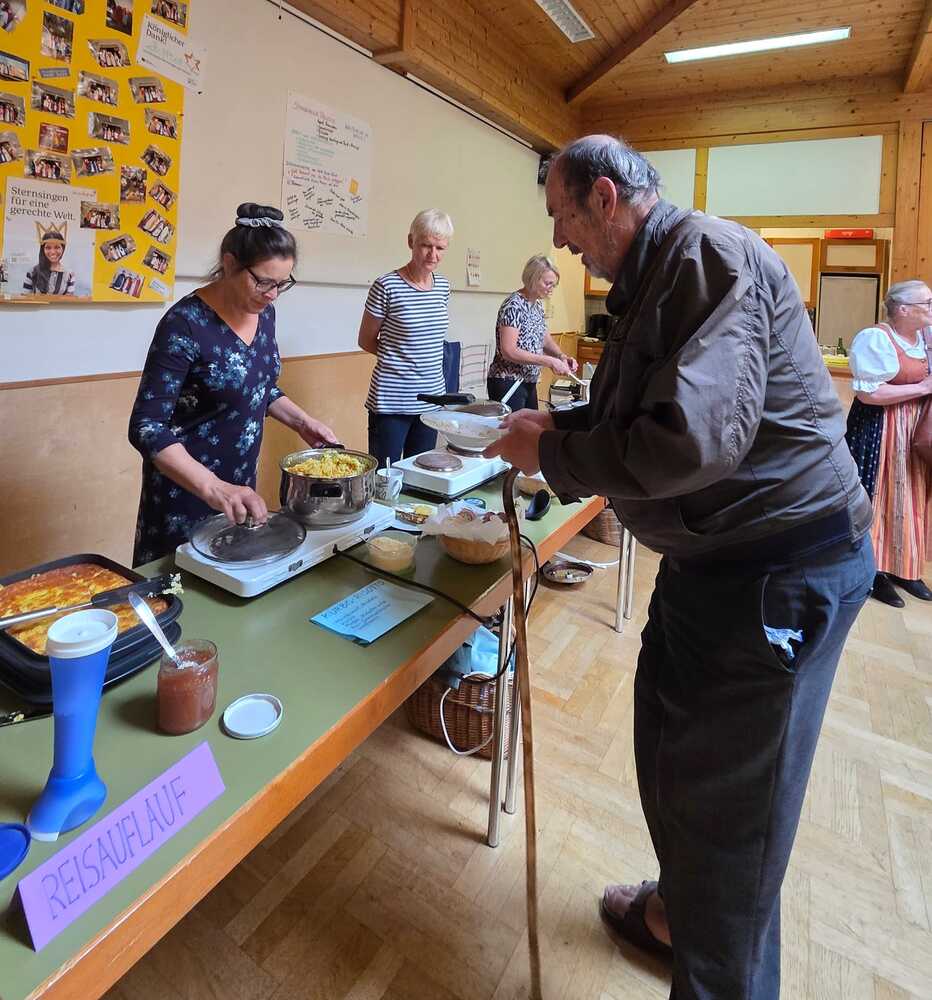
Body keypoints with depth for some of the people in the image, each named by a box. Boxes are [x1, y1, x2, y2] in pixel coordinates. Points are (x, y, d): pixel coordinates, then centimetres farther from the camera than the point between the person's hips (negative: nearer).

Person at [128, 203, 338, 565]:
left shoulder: (263, 311, -1)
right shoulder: (186, 324, -22)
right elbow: (146, 426, -25)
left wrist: (302, 421, -1)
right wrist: (213, 487, -38)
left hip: (241, 481, 7)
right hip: (187, 486, -6)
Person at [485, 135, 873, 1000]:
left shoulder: (706, 255, -17)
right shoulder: (651, 279, 14)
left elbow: (695, 437, -30)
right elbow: (628, 416, 21)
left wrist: (553, 456, -17)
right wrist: (554, 427, 7)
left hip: (778, 564, -10)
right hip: (711, 554, 10)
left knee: (726, 798, 5)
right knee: (669, 743, 22)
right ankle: (681, 910, 47)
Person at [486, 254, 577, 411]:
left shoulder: (537, 304, 10)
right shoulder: (514, 305, -15)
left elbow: (545, 339, 19)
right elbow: (508, 351, -23)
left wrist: (561, 356, -2)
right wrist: (549, 361, -23)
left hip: (529, 383, 9)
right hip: (507, 384, -9)